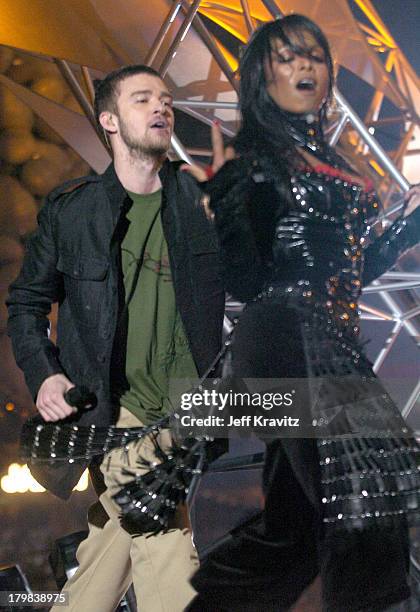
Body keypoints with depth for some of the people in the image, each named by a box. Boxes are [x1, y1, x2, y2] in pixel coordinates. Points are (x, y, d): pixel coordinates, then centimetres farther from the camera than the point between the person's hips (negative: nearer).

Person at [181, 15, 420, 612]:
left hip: (336, 344, 8)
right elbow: (244, 279, -9)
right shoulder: (250, 157, 1)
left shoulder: (332, 163, 22)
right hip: (286, 343, -7)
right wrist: (222, 193, -20)